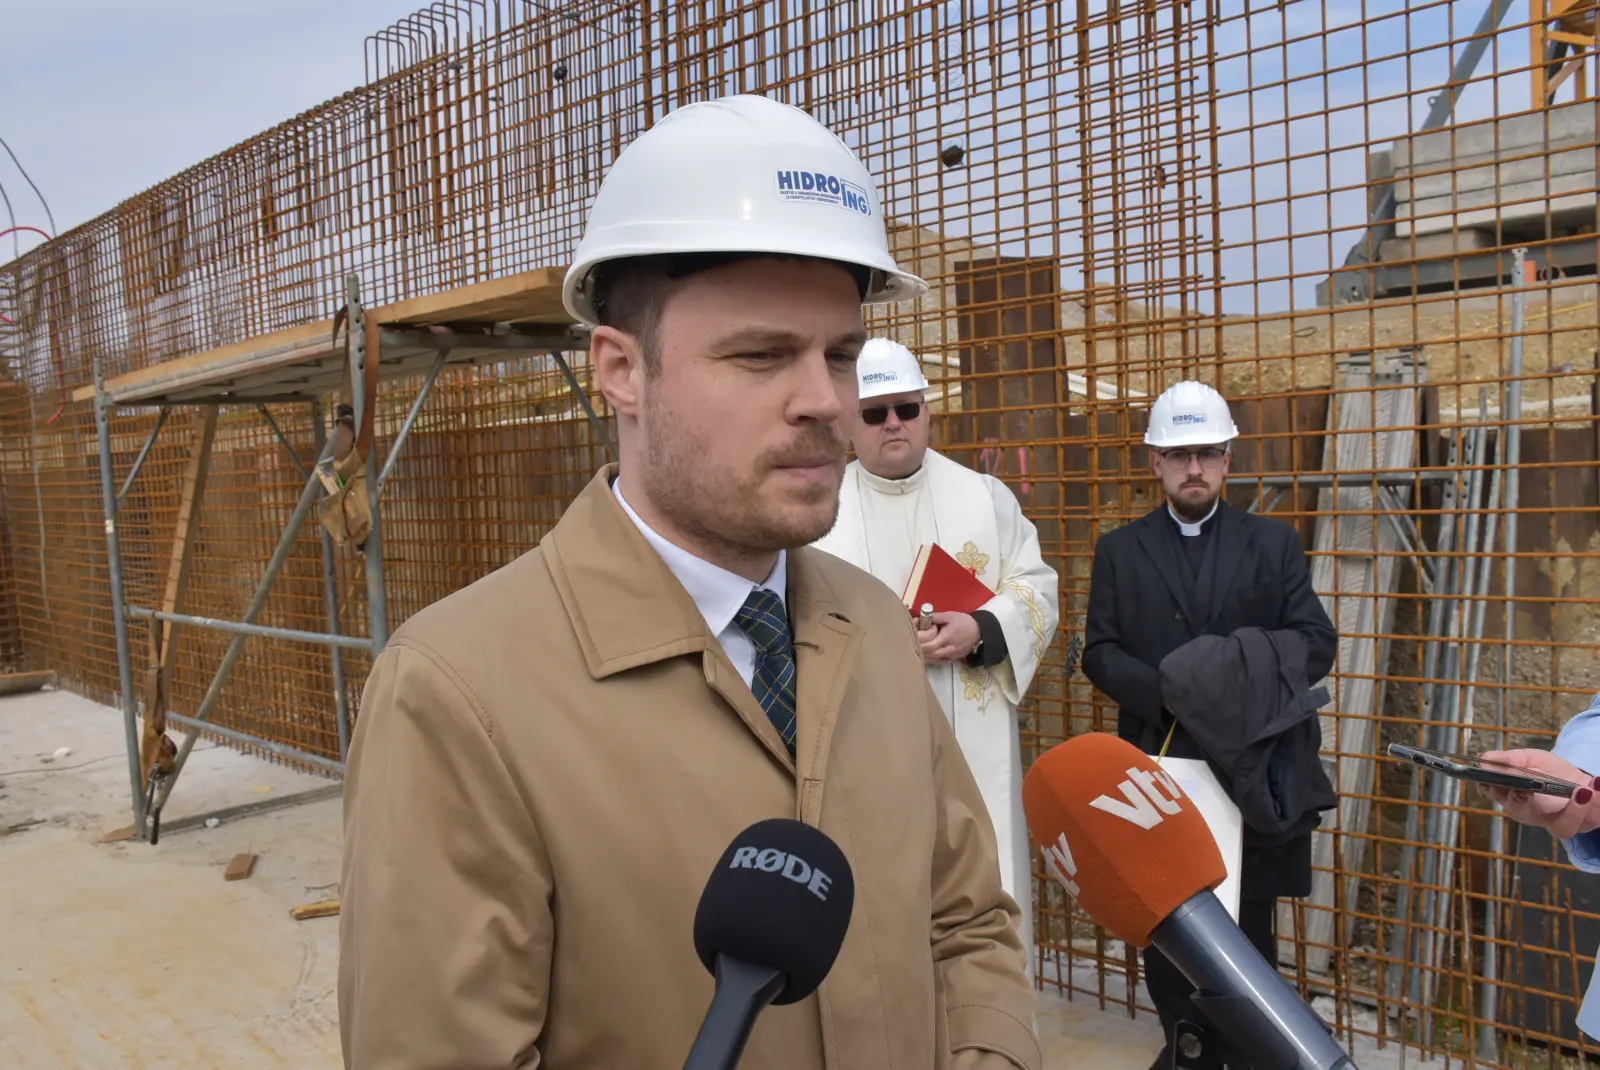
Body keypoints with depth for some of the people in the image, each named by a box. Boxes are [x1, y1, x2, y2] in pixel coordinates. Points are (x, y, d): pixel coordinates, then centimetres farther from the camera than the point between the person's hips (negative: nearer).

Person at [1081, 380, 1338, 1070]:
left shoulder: (1275, 543, 7)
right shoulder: (1118, 550, 6)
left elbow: (1317, 642, 0)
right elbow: (1099, 654, -1)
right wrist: (1172, 693, -18)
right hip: (1159, 763, 1)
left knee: (1250, 930, 9)